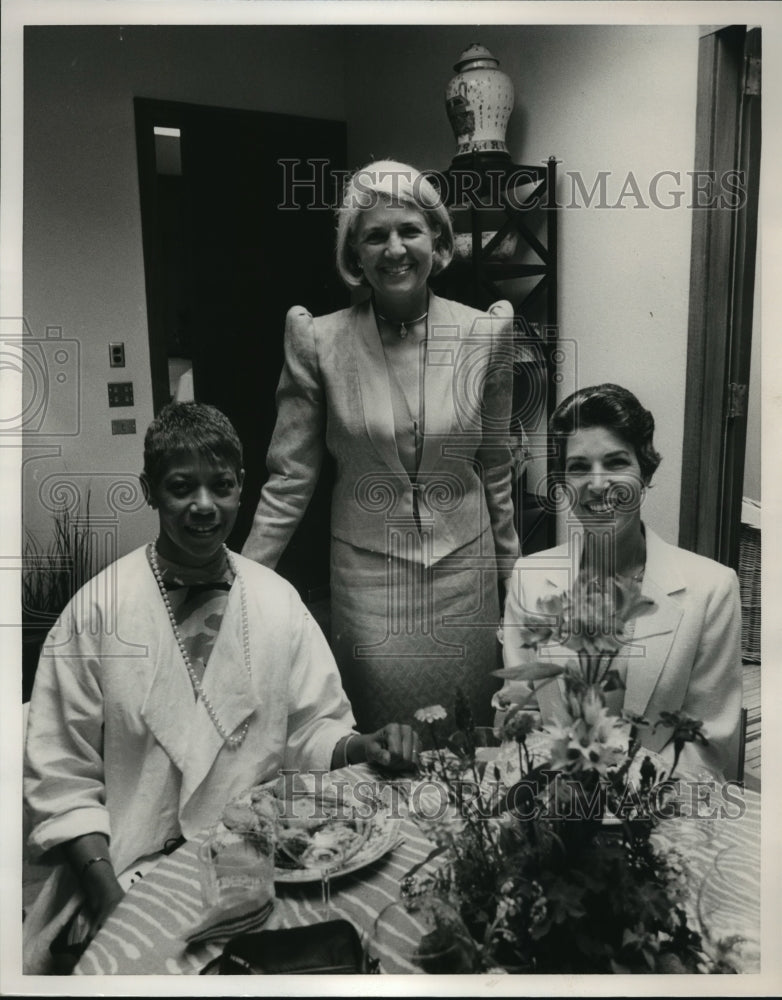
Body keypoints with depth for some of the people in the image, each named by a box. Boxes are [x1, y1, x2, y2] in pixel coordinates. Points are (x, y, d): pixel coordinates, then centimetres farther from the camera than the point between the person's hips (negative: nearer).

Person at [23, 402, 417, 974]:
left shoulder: (278, 601, 2)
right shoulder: (97, 609, -6)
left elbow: (313, 728, 9)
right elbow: (61, 777, -4)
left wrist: (361, 747, -11)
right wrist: (111, 897, -14)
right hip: (132, 870, -2)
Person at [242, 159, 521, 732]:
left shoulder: (485, 334, -4)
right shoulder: (319, 341, -8)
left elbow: (495, 468, 6)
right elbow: (291, 478, -2)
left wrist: (512, 571, 12)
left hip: (465, 568, 2)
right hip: (367, 572, -1)